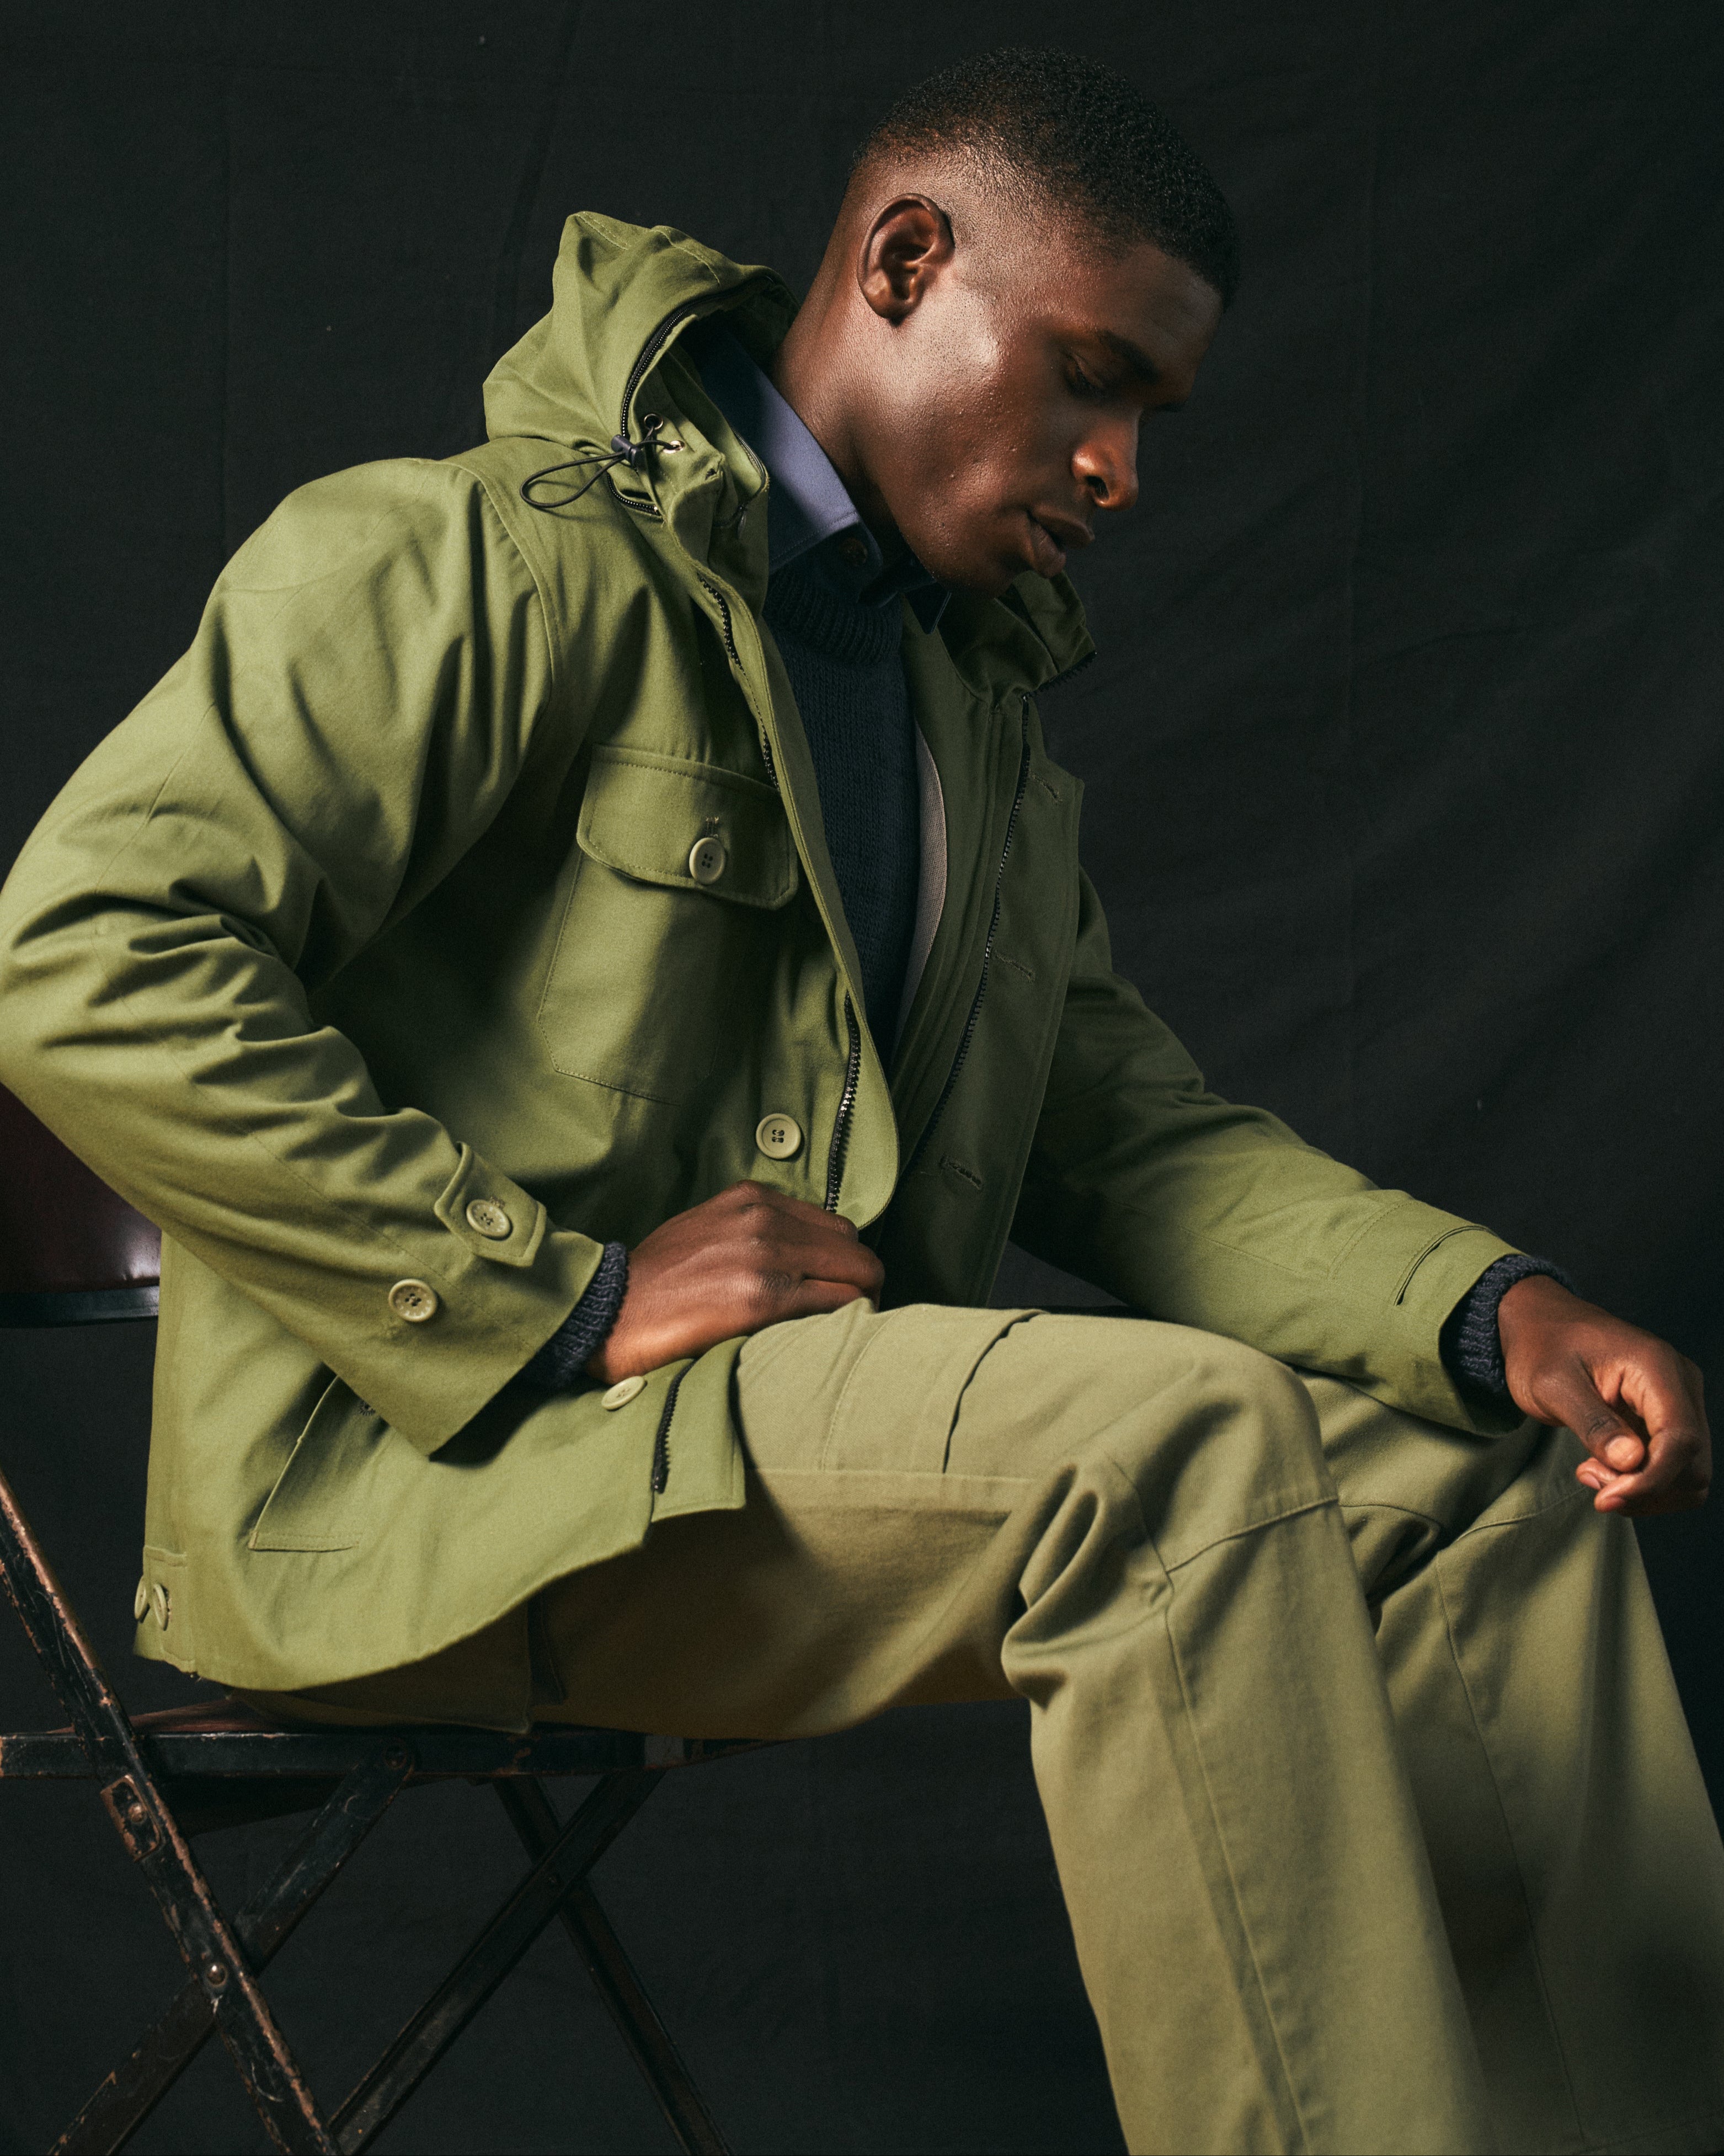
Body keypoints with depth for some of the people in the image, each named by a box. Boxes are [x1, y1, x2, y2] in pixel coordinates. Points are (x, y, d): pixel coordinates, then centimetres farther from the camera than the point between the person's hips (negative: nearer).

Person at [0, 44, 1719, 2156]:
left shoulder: (984, 696, 20)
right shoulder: (467, 563, -6)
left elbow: (1126, 1130, 17)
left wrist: (1496, 1309, -2)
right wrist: (565, 1302, -20)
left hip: (829, 1429, 8)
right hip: (437, 1466, -8)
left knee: (1485, 1474, -4)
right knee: (1184, 1439, -29)